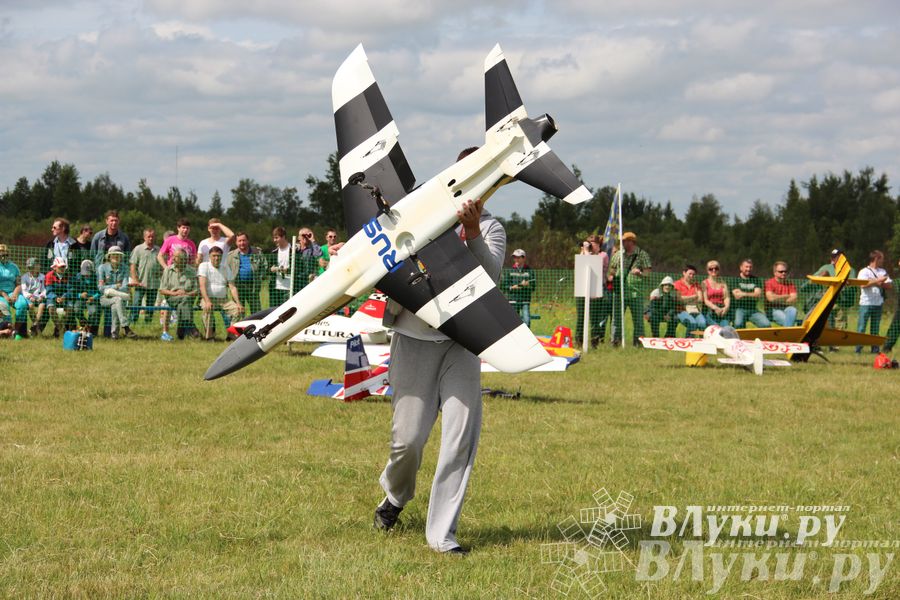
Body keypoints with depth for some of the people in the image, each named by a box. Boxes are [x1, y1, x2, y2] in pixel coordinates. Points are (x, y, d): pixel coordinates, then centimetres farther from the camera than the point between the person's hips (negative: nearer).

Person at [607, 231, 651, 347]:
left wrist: (640, 273, -23)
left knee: (638, 319, 0)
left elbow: (648, 271, -2)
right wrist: (610, 276, -1)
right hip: (619, 292, 3)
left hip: (635, 293, -3)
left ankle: (637, 342, 6)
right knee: (617, 317, 3)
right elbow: (612, 268, 20)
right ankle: (615, 341, 8)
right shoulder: (618, 254, 15)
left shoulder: (642, 255, 3)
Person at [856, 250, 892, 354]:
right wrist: (877, 280, -16)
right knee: (862, 327, -6)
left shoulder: (883, 272, 14)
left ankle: (875, 349, 10)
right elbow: (864, 284, -20)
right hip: (866, 303, -5)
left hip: (878, 303, 5)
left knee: (875, 327, 8)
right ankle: (858, 348, -5)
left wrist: (881, 284, -9)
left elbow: (890, 285, 9)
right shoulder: (864, 271, -4)